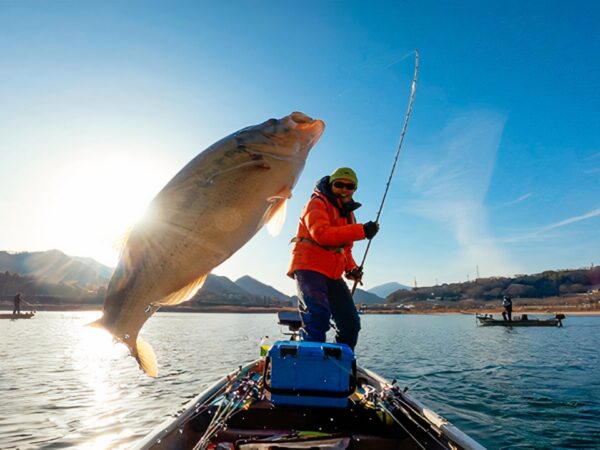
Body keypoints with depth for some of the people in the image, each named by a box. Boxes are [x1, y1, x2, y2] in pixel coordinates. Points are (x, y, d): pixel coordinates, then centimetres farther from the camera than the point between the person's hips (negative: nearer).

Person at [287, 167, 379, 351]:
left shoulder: (348, 213, 23)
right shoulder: (317, 203, -4)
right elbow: (321, 234, -23)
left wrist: (351, 268, 6)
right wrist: (361, 231, -25)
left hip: (333, 275, 8)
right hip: (309, 268, -8)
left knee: (351, 323, 5)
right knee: (318, 316, -26)